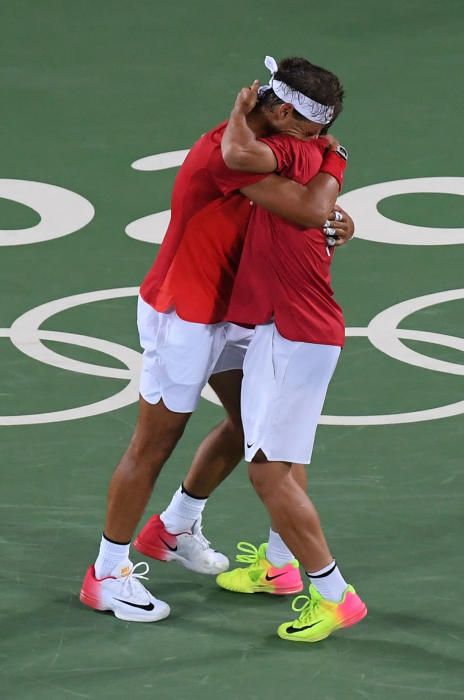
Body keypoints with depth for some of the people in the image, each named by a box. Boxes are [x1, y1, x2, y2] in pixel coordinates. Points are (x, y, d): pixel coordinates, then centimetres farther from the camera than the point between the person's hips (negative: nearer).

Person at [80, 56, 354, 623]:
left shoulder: (250, 145, 3)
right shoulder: (229, 154, -29)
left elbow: (306, 211, 15)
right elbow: (309, 211, -35)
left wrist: (332, 217, -8)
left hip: (223, 314, 10)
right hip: (179, 317, -10)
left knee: (250, 420, 17)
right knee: (155, 442, -1)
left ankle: (178, 528, 37)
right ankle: (107, 574, 10)